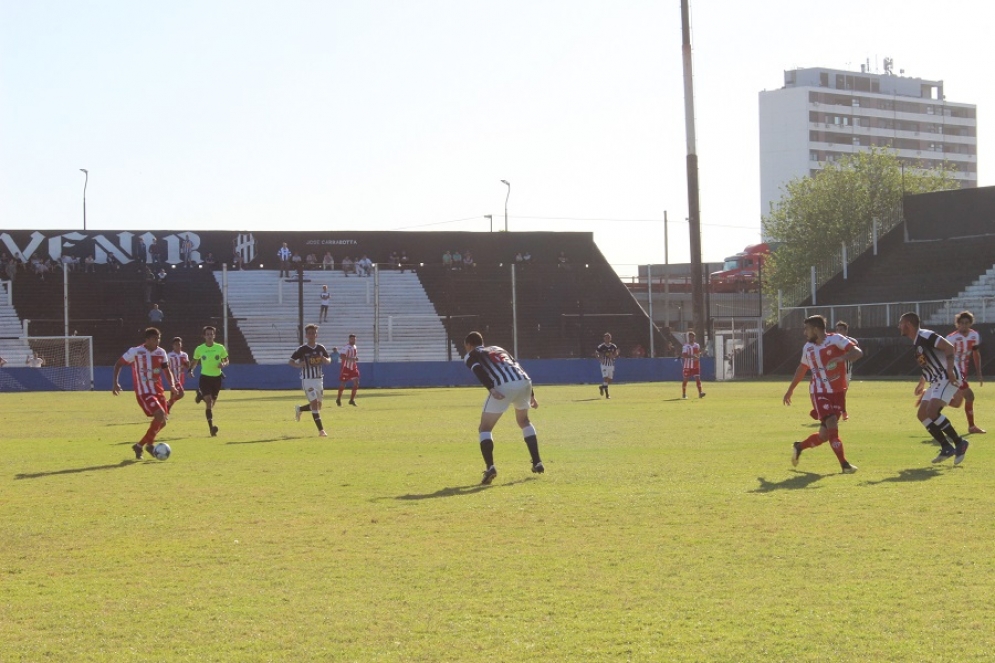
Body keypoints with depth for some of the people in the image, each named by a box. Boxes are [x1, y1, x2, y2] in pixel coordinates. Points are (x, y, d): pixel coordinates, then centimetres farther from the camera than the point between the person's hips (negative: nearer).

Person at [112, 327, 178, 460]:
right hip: (144, 392, -7)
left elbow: (167, 370, 12)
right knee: (160, 416, -22)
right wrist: (116, 383, -7)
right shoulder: (135, 352, -10)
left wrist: (172, 385, -6)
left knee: (162, 421, 6)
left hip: (158, 391, 7)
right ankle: (140, 445, -9)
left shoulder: (161, 353, 5)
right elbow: (118, 364, 1)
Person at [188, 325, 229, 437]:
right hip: (205, 377, -2)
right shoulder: (199, 349, -2)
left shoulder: (220, 348, -2)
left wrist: (223, 364, -15)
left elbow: (226, 361, 8)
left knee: (212, 402, 14)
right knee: (208, 402, -16)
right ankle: (211, 427, -17)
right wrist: (190, 369, -6)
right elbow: (195, 361, 13)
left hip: (217, 377, 2)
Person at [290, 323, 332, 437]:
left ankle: (299, 409, 39)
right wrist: (298, 365, -25)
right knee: (314, 403, -14)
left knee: (318, 406, 12)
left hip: (319, 379, 5)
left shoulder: (321, 348, 4)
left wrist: (326, 360, -10)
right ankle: (321, 430, -13)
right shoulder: (302, 349, -8)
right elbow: (291, 361, -4)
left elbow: (329, 360, 14)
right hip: (308, 380, -5)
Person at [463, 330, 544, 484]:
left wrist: (491, 389, -17)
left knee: (485, 428, 7)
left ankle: (490, 467, -14)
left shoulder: (471, 355, 20)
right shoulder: (498, 349, 37)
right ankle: (537, 463, 27)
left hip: (503, 387, -5)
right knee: (524, 421, 31)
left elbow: (480, 372, -2)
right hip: (524, 382, 5)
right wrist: (531, 395, 30)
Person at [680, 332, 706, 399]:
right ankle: (684, 394, 14)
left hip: (696, 366, 3)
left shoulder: (697, 345, 9)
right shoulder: (685, 346, -6)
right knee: (685, 379, 4)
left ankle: (700, 393, -14)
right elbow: (683, 355, -19)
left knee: (698, 378, -7)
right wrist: (692, 356, -29)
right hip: (688, 366, -3)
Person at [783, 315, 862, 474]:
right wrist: (790, 390, 27)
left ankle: (799, 447, 33)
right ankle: (844, 464, -15)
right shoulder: (808, 347, 5)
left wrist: (841, 358, -40)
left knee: (825, 435, 5)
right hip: (820, 392, 1)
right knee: (832, 424, -20)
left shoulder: (836, 340, -10)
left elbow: (858, 352, -22)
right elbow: (802, 368, 22)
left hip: (837, 392, -1)